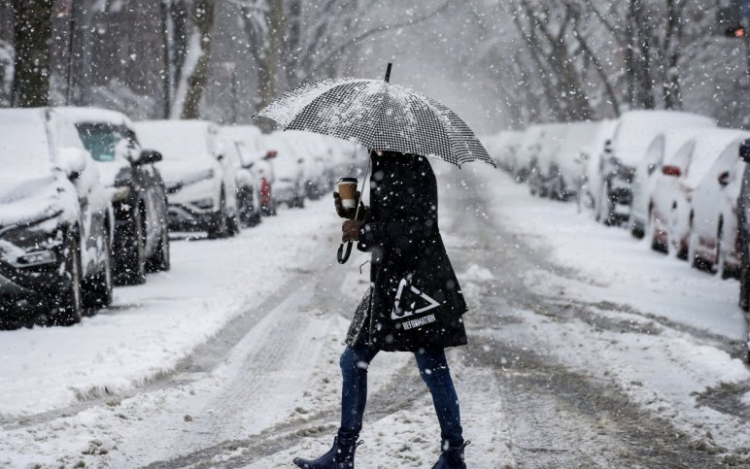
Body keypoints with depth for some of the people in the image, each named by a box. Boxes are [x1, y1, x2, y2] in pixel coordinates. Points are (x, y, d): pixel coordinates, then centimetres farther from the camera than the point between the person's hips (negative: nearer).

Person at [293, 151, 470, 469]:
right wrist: (353, 214, 3)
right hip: (389, 282, 10)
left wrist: (364, 231, -16)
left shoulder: (412, 168, -13)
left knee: (433, 370, -3)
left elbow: (416, 228, -21)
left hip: (416, 284, -10)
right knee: (353, 361, 12)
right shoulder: (385, 168, 14)